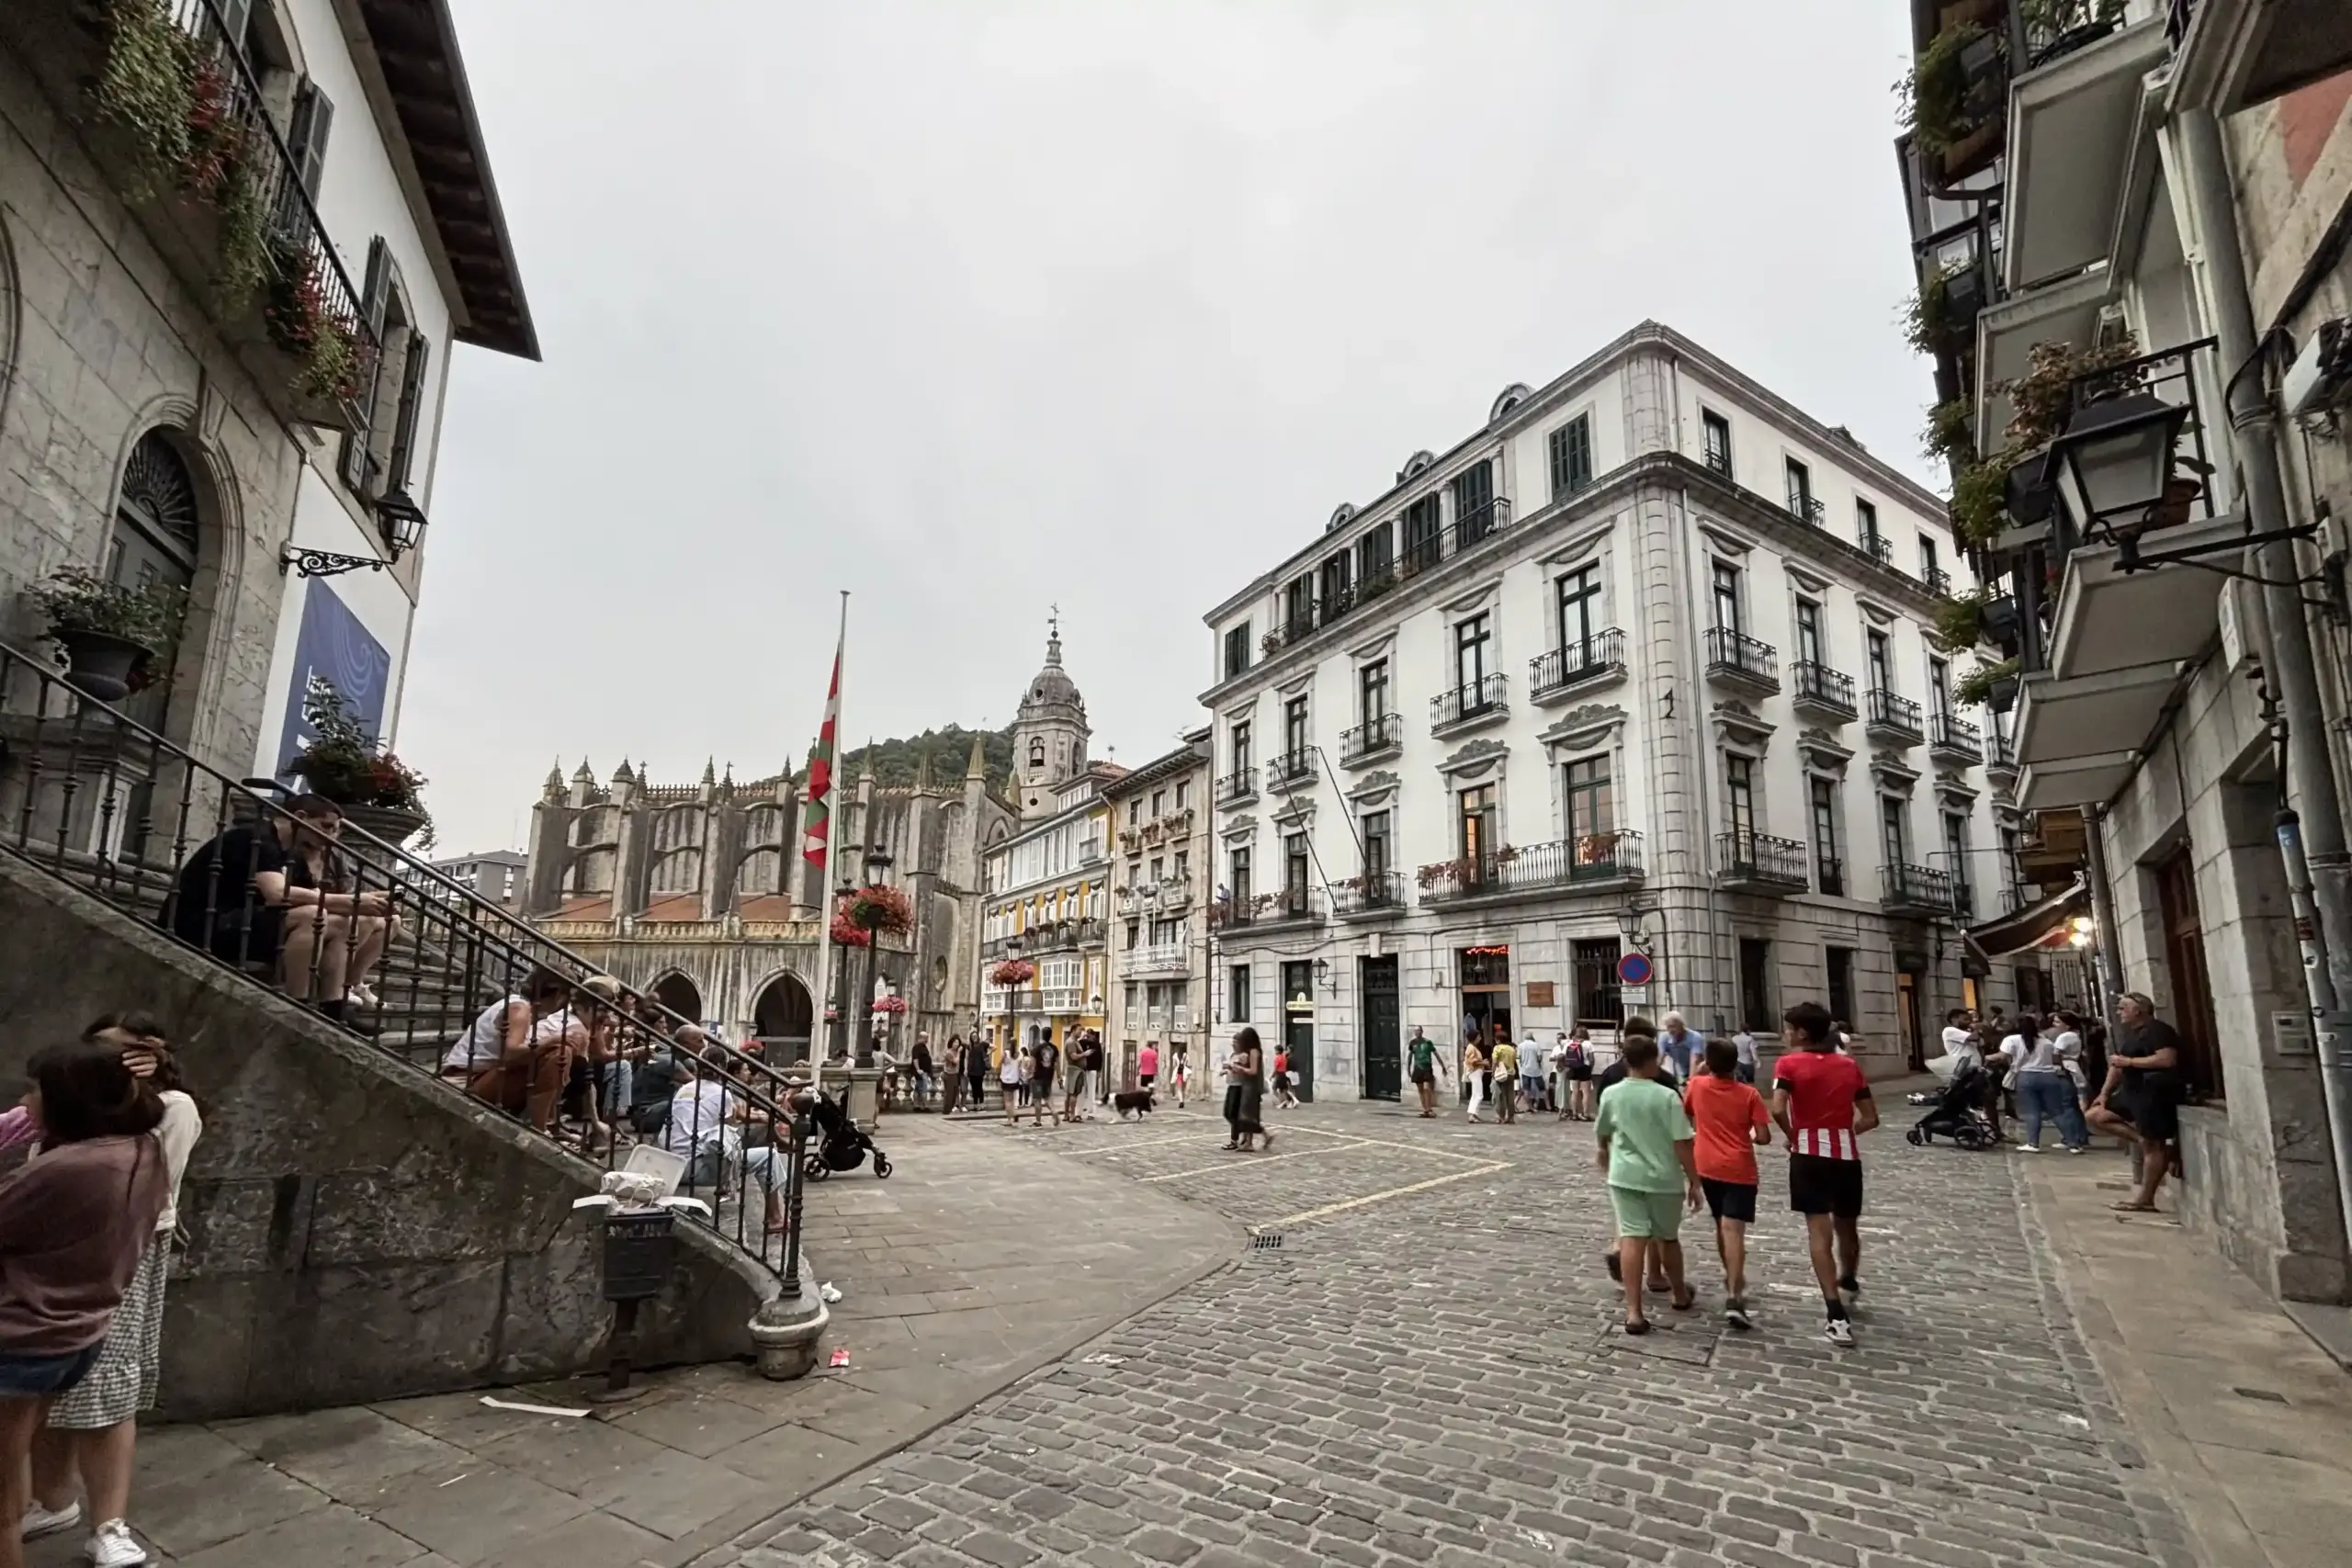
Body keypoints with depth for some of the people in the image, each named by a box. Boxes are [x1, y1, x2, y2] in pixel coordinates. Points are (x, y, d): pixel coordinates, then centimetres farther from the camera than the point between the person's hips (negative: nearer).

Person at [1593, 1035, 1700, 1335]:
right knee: (1668, 1237, 19)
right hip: (1665, 1178, -1)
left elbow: (1602, 1133, 16)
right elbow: (1682, 1144, -13)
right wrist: (1694, 1182, -3)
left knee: (1632, 1238, -3)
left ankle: (1633, 1312, -11)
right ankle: (1680, 1295, 40)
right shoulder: (1667, 1097, -11)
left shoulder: (1611, 1094, -1)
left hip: (1625, 1175, 1)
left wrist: (1605, 1153, 38)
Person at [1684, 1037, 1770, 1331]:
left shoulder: (1697, 1085, -1)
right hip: (1739, 1169, -3)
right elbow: (1764, 1137, -10)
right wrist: (1750, 1137, 13)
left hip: (1708, 1167, 3)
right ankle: (1733, 1298, -22)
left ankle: (1733, 1279, 39)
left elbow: (1685, 1110, 21)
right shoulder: (1749, 1094, -7)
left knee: (1722, 1225, 22)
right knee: (1734, 1230, -11)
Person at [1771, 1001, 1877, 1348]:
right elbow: (1870, 1118, 6)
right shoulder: (1849, 1064, 8)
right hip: (1846, 1153, 4)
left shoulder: (1789, 1064, -5)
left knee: (1819, 1230, -4)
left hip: (1810, 1153, -4)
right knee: (1847, 1226, 23)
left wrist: (1792, 1137, -3)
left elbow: (1778, 1110, -20)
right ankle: (1848, 1282, 47)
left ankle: (1837, 1316, -12)